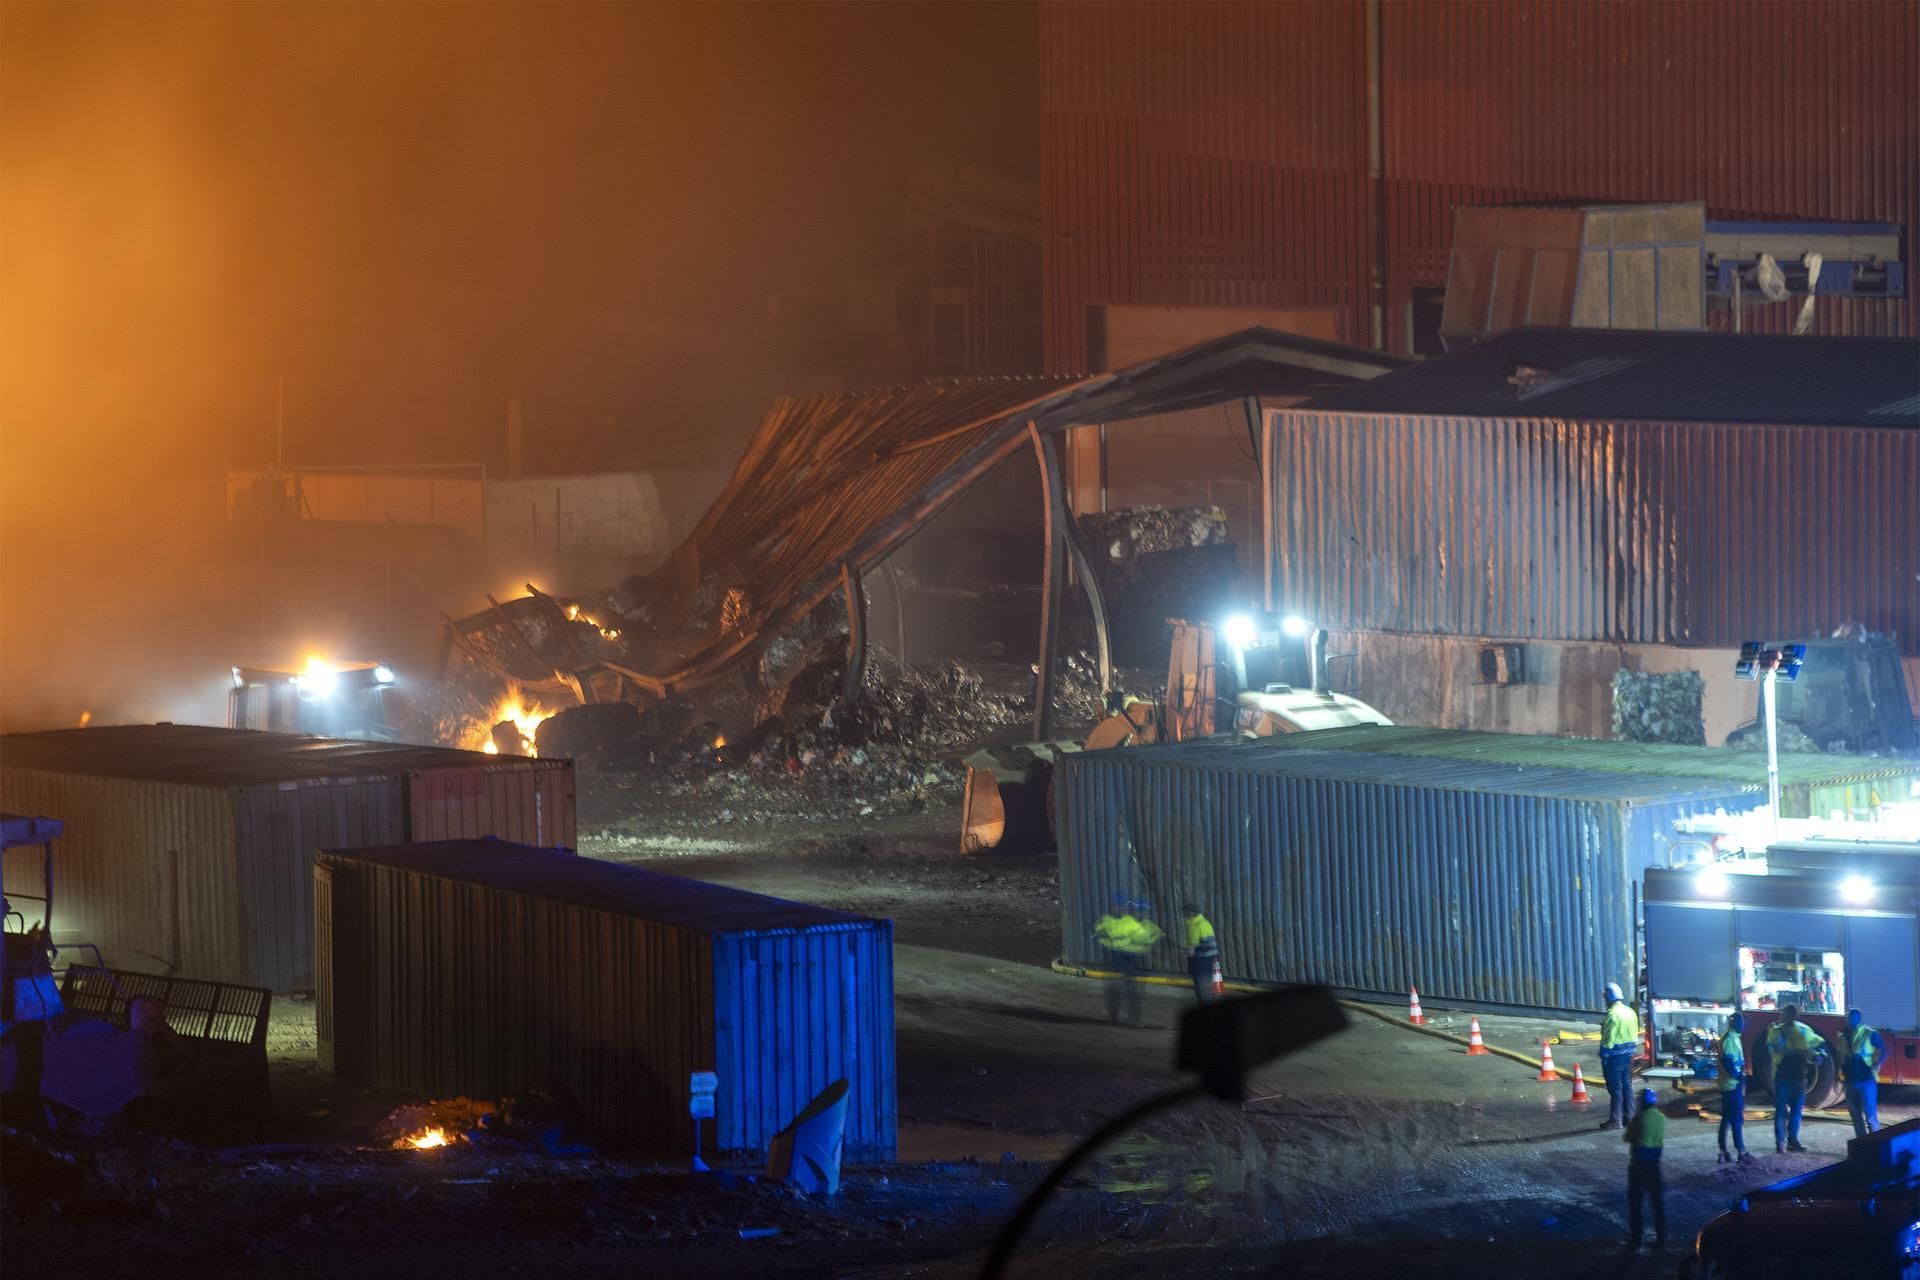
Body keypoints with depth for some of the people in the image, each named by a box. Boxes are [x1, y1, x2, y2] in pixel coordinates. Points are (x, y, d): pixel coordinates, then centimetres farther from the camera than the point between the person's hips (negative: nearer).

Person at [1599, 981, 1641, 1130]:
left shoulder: (1613, 1014, -18)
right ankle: (1629, 1116, 20)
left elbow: (1609, 1038, -18)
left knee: (1615, 1088, -4)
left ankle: (1615, 1120, -1)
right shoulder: (1630, 1012, 9)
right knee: (1627, 1085, 15)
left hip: (1615, 1055, -8)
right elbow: (1635, 1034, 13)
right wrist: (1632, 1048, 18)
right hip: (1629, 1053, 8)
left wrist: (1604, 1055, -14)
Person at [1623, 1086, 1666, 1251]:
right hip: (1655, 1163, 4)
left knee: (1635, 1201, 5)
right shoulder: (1662, 1119, 2)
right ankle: (1661, 1238, 12)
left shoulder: (1640, 1117, -14)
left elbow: (1626, 1137, -7)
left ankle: (1635, 1239, 6)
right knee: (1658, 1201, 12)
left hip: (1638, 1163, -4)